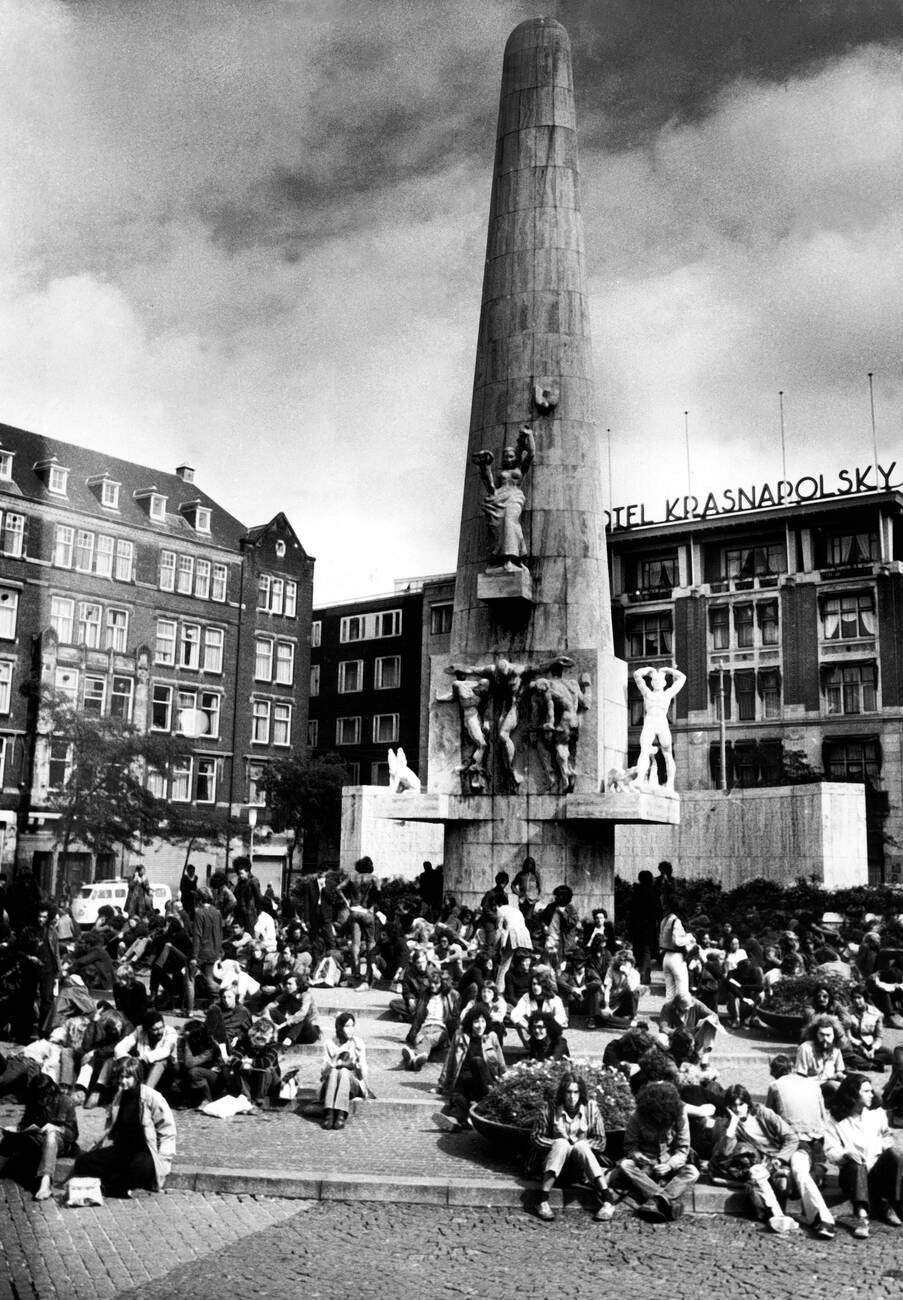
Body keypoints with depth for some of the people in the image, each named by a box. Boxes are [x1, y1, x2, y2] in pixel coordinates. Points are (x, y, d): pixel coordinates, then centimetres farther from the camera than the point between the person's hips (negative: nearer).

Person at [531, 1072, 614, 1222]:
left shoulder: (591, 1108, 0)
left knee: (580, 1146, -31)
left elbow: (600, 1142, 0)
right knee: (562, 1143, -31)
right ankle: (543, 1201, -40)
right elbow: (535, 1137, 2)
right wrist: (557, 1143, -13)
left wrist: (579, 1144, -14)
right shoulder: (552, 1108, -2)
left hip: (582, 1166, 0)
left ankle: (607, 1200, -39)